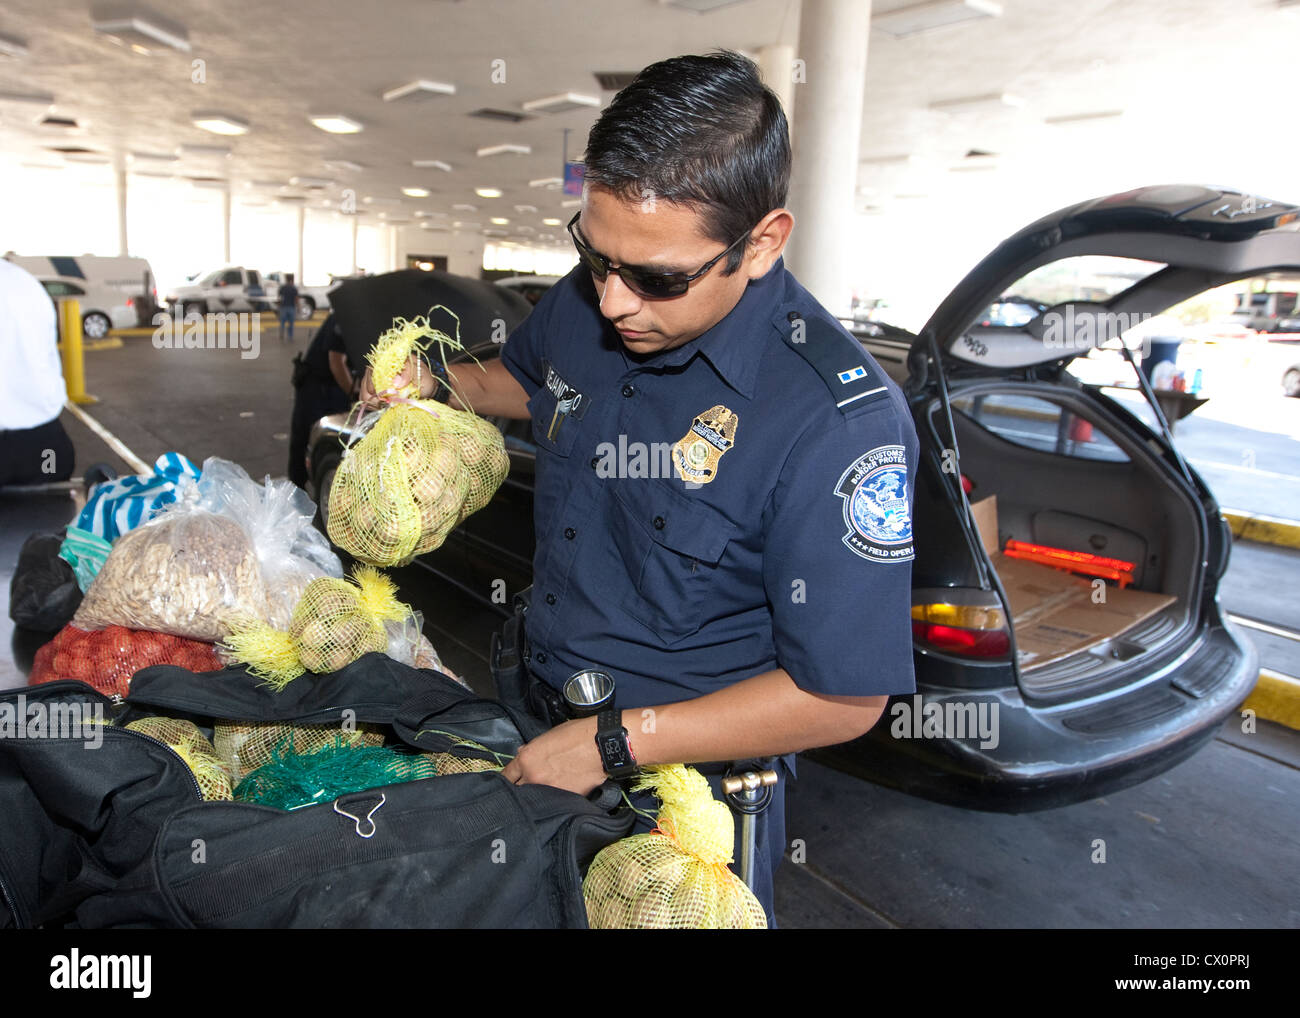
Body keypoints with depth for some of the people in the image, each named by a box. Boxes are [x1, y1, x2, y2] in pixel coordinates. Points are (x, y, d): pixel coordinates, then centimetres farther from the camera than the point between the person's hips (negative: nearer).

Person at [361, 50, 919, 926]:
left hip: (690, 786, -6)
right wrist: (437, 386, -6)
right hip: (540, 724, 7)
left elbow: (845, 697, -25)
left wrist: (615, 743, -23)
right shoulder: (585, 302, -9)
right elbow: (525, 380, 16)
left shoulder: (840, 420, -30)